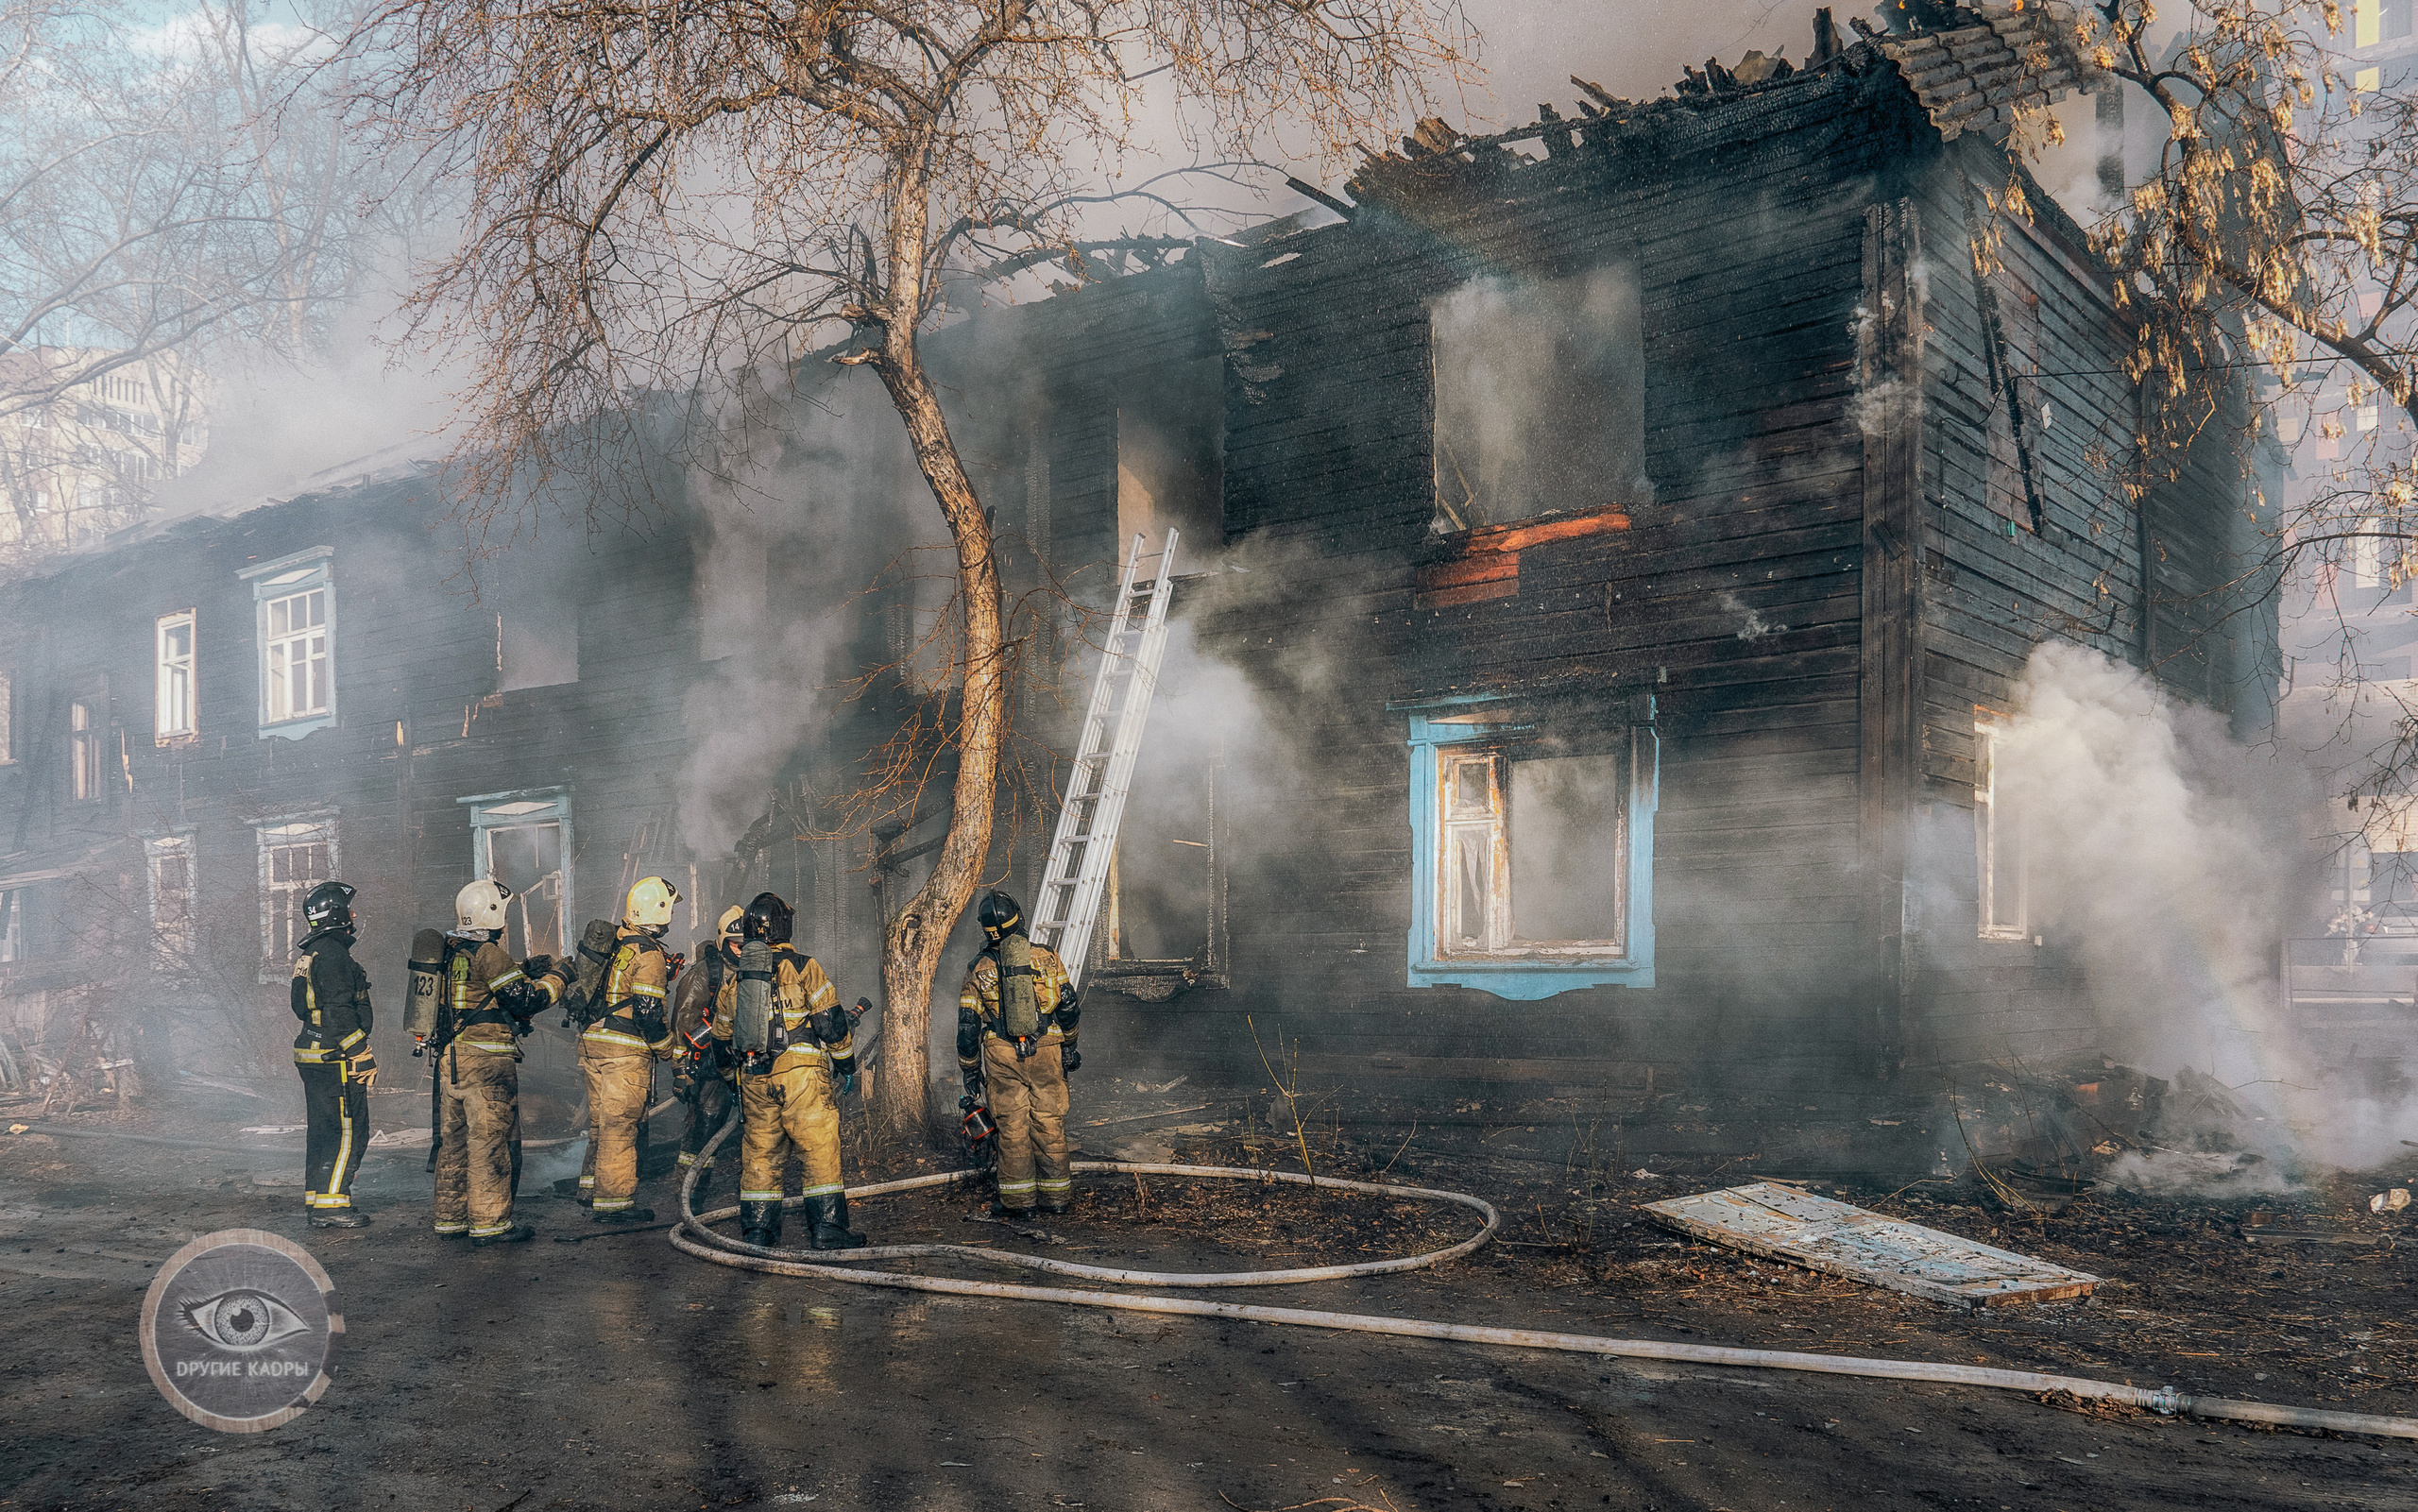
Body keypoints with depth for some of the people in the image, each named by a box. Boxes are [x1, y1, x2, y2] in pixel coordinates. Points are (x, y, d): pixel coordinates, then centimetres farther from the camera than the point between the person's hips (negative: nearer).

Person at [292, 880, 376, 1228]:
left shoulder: (309, 954, 17)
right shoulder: (332, 953, -16)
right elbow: (339, 1012, -21)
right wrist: (363, 1056, -18)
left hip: (313, 1056, 10)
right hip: (336, 1059, -10)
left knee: (323, 1130, 15)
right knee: (348, 1131, -6)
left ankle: (316, 1200, 20)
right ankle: (330, 1204, -5)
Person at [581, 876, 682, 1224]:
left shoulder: (610, 942, 11)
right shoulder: (649, 953, -13)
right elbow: (647, 1011, -17)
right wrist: (668, 1050, -6)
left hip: (591, 1039, 8)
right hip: (625, 1050, -8)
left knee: (600, 1122, 17)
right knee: (620, 1125, -3)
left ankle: (593, 1191, 25)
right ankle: (613, 1202, 1)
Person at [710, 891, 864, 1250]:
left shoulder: (733, 977, 10)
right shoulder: (802, 967, -5)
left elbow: (721, 1032, 20)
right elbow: (830, 1020, -6)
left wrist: (734, 1070, 35)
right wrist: (845, 1064, 5)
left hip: (754, 1078, 5)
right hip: (801, 1072, -5)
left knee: (760, 1152, 12)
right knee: (819, 1149, 0)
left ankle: (758, 1230, 14)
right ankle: (826, 1228, -2)